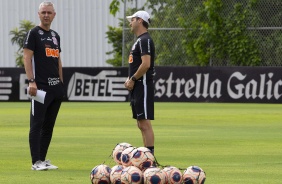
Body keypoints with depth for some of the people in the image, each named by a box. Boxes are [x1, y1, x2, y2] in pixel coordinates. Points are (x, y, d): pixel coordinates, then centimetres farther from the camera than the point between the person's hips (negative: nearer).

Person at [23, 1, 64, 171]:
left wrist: (61, 83, 16)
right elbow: (27, 58, -10)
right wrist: (31, 81, -18)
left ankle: (43, 159, 15)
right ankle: (36, 162, -7)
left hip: (55, 87, 7)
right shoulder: (33, 33, -4)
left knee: (49, 125, 9)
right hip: (40, 86, -7)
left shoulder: (55, 36, 18)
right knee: (37, 123, -6)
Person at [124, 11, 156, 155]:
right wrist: (129, 79, 11)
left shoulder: (145, 40, -13)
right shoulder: (139, 40, 19)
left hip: (143, 86, -11)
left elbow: (146, 64, -22)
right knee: (141, 124, 11)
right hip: (137, 88, 11)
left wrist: (133, 79, -15)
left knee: (145, 123, -12)